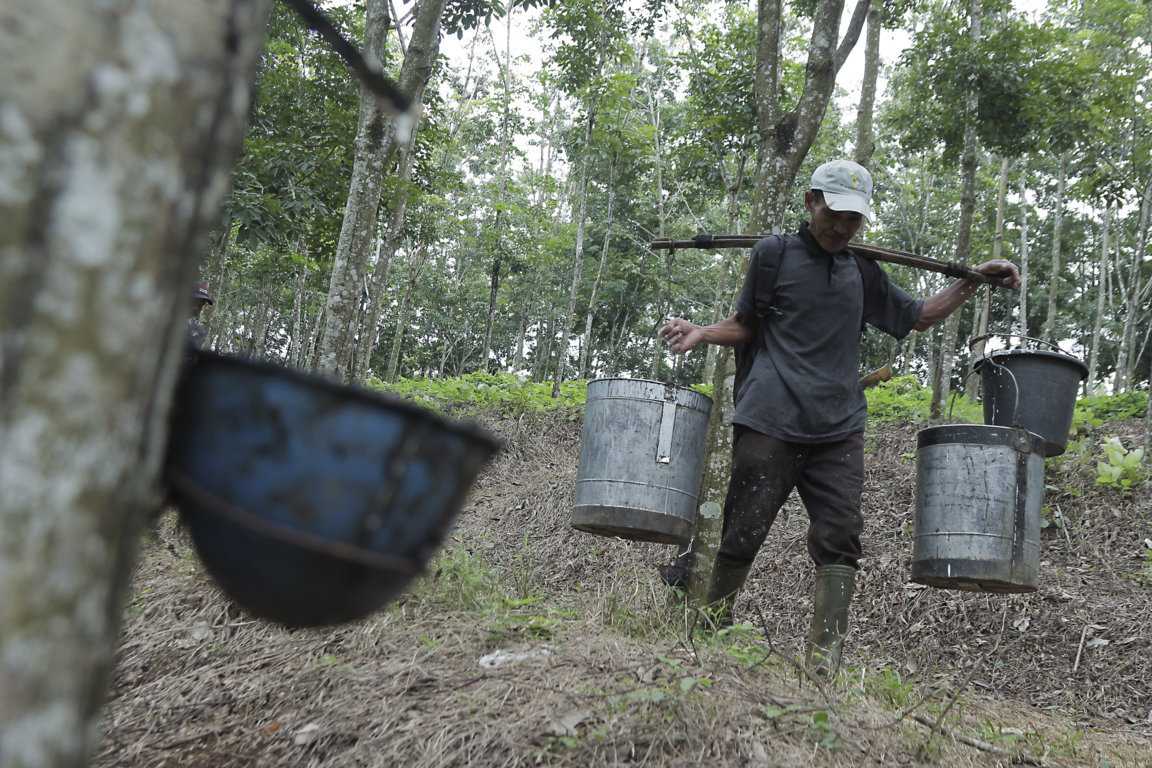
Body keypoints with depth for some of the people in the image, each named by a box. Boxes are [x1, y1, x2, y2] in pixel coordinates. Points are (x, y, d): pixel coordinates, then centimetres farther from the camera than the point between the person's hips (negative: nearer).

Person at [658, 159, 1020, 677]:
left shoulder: (863, 272, 16)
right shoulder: (775, 253, 5)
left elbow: (919, 317, 26)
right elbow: (746, 326, 10)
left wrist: (971, 283, 15)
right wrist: (701, 333, -9)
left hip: (838, 430, 4)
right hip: (770, 424, -4)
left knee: (839, 545, -4)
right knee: (741, 537, -1)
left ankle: (823, 668, -2)